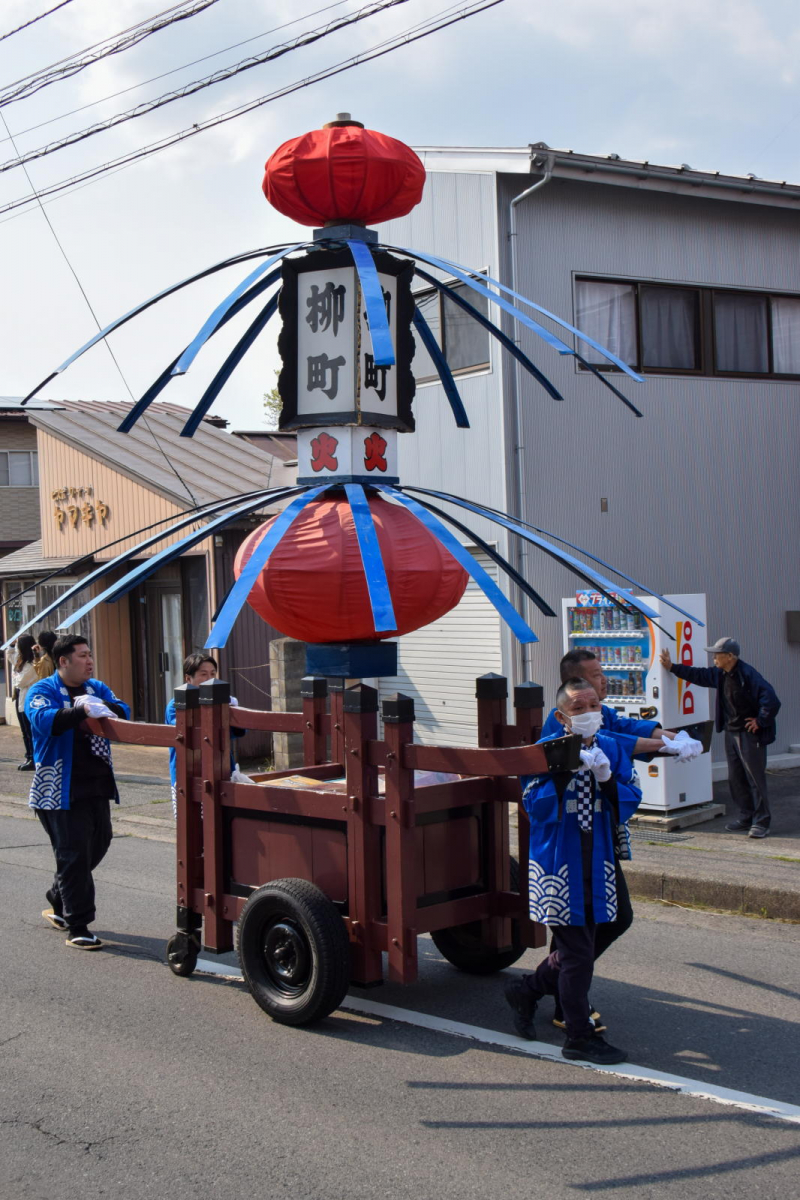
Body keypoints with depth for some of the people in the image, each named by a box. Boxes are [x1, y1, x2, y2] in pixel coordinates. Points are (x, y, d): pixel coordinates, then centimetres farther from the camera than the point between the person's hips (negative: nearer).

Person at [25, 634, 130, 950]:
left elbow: (123, 711, 0)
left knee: (99, 843, 16)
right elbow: (43, 720, -25)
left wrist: (99, 705, -20)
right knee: (74, 855, -5)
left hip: (98, 785, 7)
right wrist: (82, 711, -38)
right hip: (63, 790, -7)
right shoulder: (43, 690, -6)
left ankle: (59, 905, 37)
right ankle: (77, 928, 3)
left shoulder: (96, 688, 13)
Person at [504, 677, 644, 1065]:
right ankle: (580, 1037, 9)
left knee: (592, 938, 14)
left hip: (598, 862, 6)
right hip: (558, 862, -6)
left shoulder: (613, 749, 5)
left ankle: (526, 991, 34)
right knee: (577, 951, -3)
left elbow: (630, 802, 1)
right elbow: (534, 804, -16)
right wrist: (564, 771, -25)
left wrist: (607, 779, -16)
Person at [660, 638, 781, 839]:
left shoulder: (747, 675, -21)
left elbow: (771, 700, -26)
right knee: (736, 778, 13)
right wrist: (672, 667, 20)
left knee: (755, 778, -3)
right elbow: (697, 674, 20)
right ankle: (746, 817, 23)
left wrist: (760, 721, -17)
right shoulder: (720, 674, 4)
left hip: (750, 734, -9)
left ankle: (761, 822, 3)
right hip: (731, 732, 9)